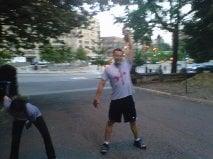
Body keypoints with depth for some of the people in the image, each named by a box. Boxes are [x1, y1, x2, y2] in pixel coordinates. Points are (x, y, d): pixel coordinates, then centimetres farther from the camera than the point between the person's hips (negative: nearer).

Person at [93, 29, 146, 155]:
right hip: (116, 100, -2)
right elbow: (102, 84, -5)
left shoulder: (127, 64, 2)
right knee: (111, 122, 9)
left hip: (128, 98, 2)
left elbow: (131, 50, -3)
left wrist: (128, 38, -11)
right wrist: (97, 97, -11)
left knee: (133, 121, 15)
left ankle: (137, 140, 33)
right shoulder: (108, 69, -3)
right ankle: (106, 143, 21)